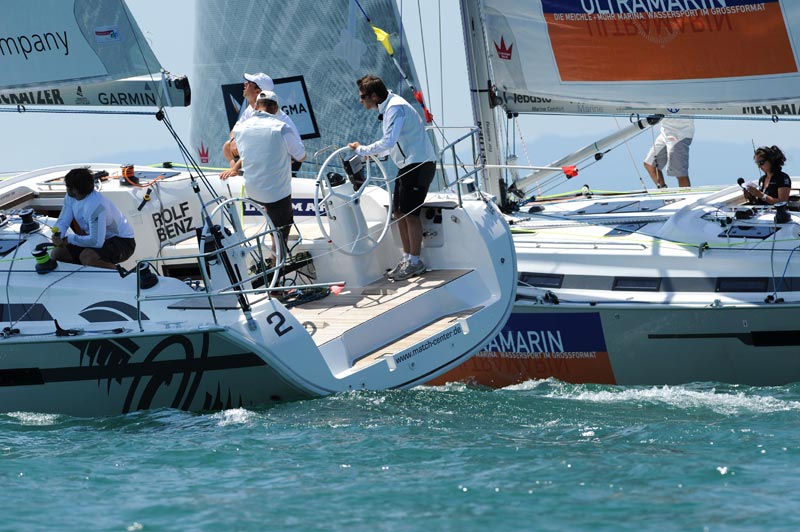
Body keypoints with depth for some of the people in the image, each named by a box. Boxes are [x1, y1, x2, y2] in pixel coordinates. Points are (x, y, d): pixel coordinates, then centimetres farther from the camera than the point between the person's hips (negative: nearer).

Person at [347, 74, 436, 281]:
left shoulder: (396, 108, -20)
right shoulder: (387, 107, 12)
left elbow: (388, 142, -28)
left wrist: (362, 150, -17)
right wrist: (374, 153, 10)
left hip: (418, 164, -10)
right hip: (407, 165, 10)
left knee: (409, 213, -8)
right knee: (399, 212, 11)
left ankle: (415, 262, -2)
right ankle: (407, 257, 18)